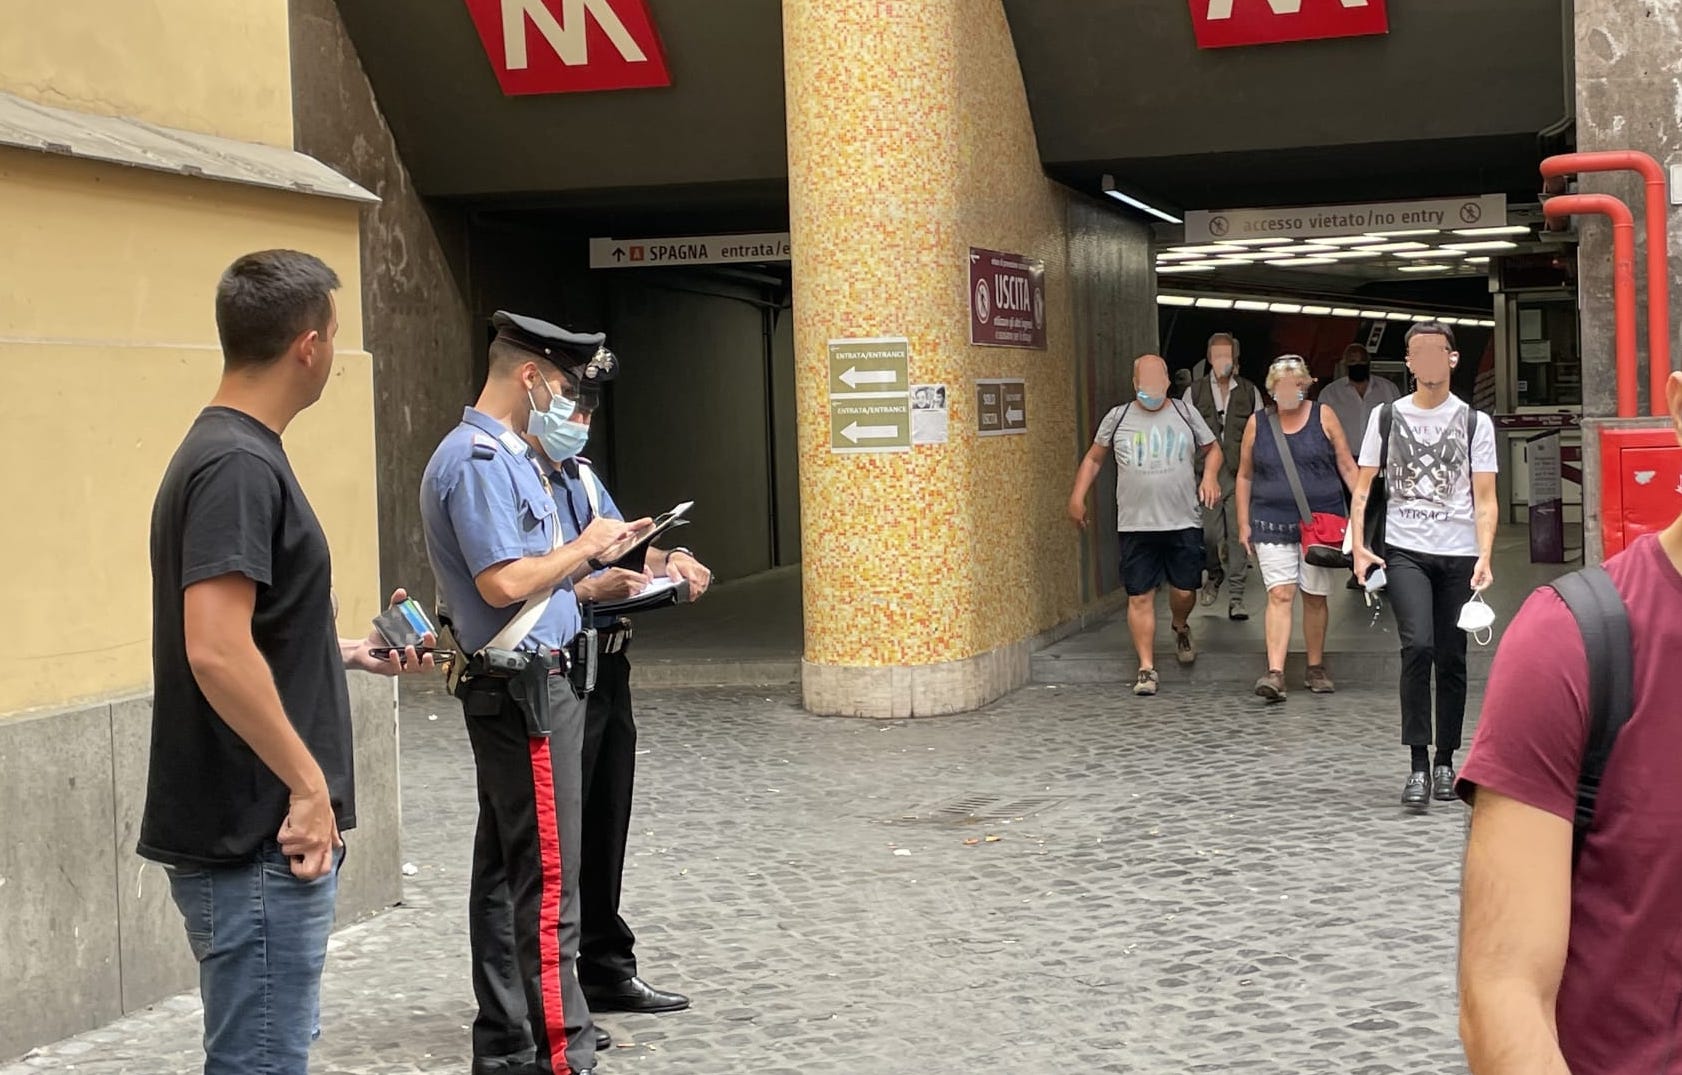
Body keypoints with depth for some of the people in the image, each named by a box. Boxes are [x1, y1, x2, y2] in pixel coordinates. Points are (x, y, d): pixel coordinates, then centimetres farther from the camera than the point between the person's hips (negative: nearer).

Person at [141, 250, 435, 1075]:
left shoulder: (229, 453, 12)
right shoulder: (239, 464, -18)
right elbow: (215, 651, -27)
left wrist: (352, 652, 23)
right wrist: (309, 782, -21)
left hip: (255, 829, 10)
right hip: (255, 841, -10)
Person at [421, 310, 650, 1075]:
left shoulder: (508, 457, 16)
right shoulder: (477, 462, -16)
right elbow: (503, 583, -22)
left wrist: (598, 573, 15)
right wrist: (584, 548, -11)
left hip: (524, 684, 10)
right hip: (526, 688, -10)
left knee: (506, 871, 14)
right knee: (547, 881, -7)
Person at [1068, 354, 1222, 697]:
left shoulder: (1185, 414, 6)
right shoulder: (1117, 418, 6)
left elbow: (1212, 449, 17)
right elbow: (1094, 458, 16)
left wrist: (1210, 476, -3)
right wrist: (1078, 495, 6)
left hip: (1183, 523, 0)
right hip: (1136, 526, 0)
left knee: (1184, 590, 4)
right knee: (1140, 597, -2)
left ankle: (1180, 628, 40)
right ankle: (1147, 669, 5)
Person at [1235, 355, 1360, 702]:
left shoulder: (1323, 416, 3)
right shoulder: (1257, 423, 5)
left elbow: (1347, 466, 5)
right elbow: (1245, 476, 13)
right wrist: (1244, 524, 8)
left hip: (1320, 521, 0)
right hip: (1273, 524, 0)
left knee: (1314, 596, 8)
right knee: (1279, 595, -11)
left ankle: (1316, 669, 22)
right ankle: (1275, 673, -18)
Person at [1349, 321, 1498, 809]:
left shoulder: (1474, 422, 6)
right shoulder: (1387, 416, 8)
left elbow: (1485, 500, 2)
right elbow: (1363, 488, 9)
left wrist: (1484, 557, -11)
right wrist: (1358, 546, -3)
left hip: (1458, 554, 1)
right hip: (1404, 551, -1)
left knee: (1451, 658, 5)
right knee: (1418, 646, -18)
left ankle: (1445, 762, 19)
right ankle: (1419, 765, -14)